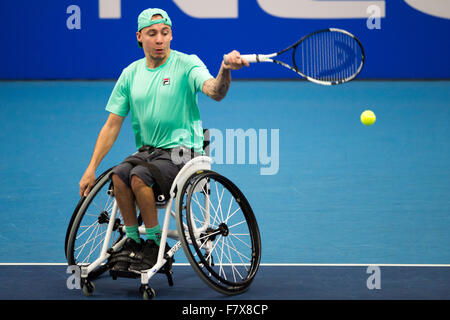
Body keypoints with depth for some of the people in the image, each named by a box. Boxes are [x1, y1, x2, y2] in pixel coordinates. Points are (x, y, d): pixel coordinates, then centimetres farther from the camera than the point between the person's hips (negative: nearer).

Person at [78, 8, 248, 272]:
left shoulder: (186, 64, -6)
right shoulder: (131, 74, 8)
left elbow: (215, 92, -26)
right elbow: (112, 125, 10)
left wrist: (225, 70, -49)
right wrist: (92, 168, 4)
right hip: (148, 151, 4)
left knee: (139, 176, -30)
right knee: (119, 175, -25)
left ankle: (154, 243, -11)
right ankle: (132, 239, -7)